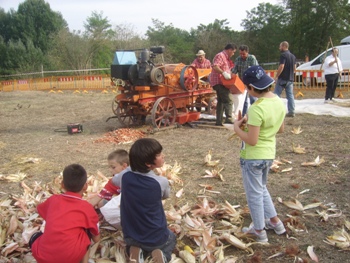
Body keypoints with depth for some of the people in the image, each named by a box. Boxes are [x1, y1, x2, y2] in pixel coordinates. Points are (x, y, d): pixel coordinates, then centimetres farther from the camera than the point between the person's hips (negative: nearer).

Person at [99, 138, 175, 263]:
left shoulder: (125, 175, -15)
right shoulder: (161, 182, -22)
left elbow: (111, 185, 9)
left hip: (130, 236, 3)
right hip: (156, 237, -2)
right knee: (171, 239, 32)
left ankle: (134, 251, 5)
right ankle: (161, 253, 0)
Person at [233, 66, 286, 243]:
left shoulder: (256, 108, -27)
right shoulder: (279, 102, -1)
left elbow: (252, 140, -26)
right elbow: (280, 129, 12)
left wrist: (237, 128, -10)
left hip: (253, 157, -8)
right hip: (268, 154, 8)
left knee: (254, 194, 11)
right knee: (261, 189, 28)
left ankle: (259, 231, 27)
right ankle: (275, 222, 38)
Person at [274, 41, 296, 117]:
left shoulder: (283, 55, -12)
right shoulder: (292, 56, 14)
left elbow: (281, 66, -21)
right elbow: (294, 68, 17)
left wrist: (276, 76, -16)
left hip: (282, 78, -8)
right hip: (290, 78, 8)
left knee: (276, 94, 0)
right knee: (290, 95, 7)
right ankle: (291, 112, 6)